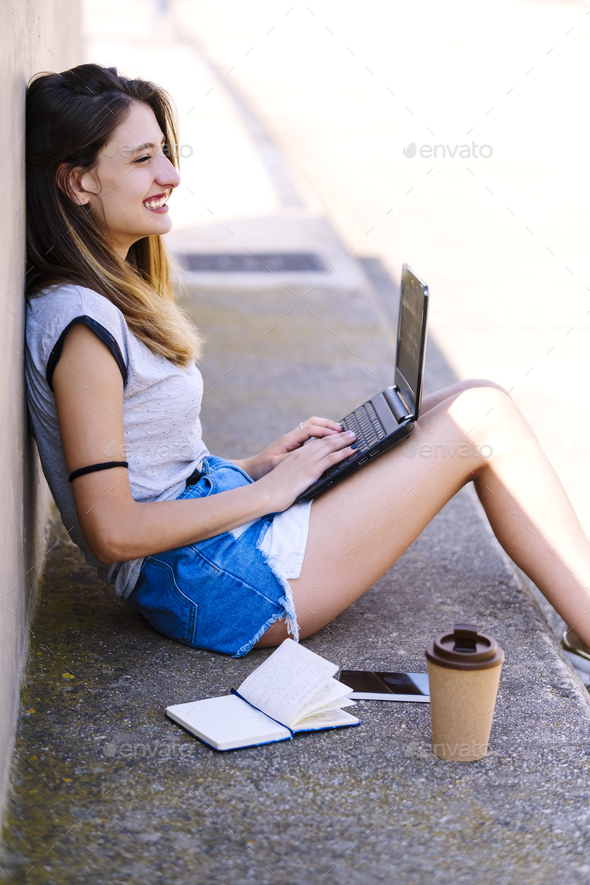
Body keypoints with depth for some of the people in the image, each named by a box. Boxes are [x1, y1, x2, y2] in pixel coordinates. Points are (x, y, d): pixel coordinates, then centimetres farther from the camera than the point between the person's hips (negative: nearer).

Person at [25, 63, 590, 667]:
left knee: (474, 404, 6)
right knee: (483, 418, -7)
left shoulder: (113, 296, 11)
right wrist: (268, 489, -14)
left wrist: (257, 464, 5)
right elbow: (112, 531, -22)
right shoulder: (82, 322, -19)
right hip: (209, 586, -10)